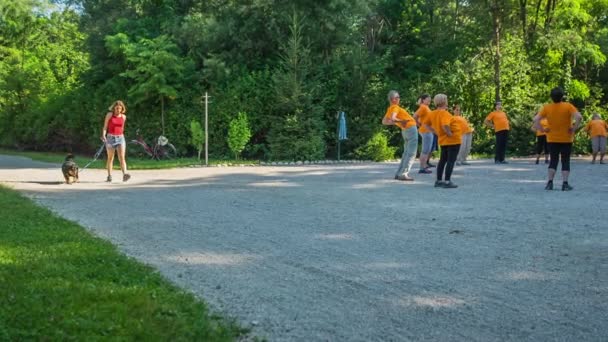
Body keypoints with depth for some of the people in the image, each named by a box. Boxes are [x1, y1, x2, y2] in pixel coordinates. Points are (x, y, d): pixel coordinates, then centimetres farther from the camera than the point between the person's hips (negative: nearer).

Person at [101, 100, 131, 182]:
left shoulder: (123, 117, 6)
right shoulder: (109, 115, -1)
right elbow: (105, 127, -2)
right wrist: (103, 135, -17)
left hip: (120, 138, 1)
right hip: (110, 138, -1)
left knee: (122, 157, -12)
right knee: (110, 158, 6)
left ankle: (124, 175, -25)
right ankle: (109, 176, 13)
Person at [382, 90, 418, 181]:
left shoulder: (389, 109, 10)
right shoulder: (395, 107, -14)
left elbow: (384, 121, 17)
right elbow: (393, 118, -31)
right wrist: (401, 121, -16)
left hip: (405, 130, 9)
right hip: (411, 129, -9)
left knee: (406, 152, 17)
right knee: (411, 153, -8)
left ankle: (399, 173, 16)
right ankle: (403, 174, -14)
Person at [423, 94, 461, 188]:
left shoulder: (433, 114, 3)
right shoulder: (444, 113, -21)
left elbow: (426, 124, 14)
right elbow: (445, 125, -37)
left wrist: (436, 132, 13)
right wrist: (449, 133, -21)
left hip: (443, 140, 8)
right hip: (453, 140, -8)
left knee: (443, 160, 17)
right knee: (451, 160, -4)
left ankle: (439, 181, 20)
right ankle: (447, 181, -6)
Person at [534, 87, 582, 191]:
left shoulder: (546, 107, -4)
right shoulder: (568, 106, -9)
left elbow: (536, 119, -10)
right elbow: (579, 117, -21)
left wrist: (543, 129, -2)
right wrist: (574, 128, -10)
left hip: (552, 139, 2)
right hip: (566, 139, -2)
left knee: (553, 161, 11)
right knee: (565, 162, 6)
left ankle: (549, 183, 2)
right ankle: (565, 184, -1)